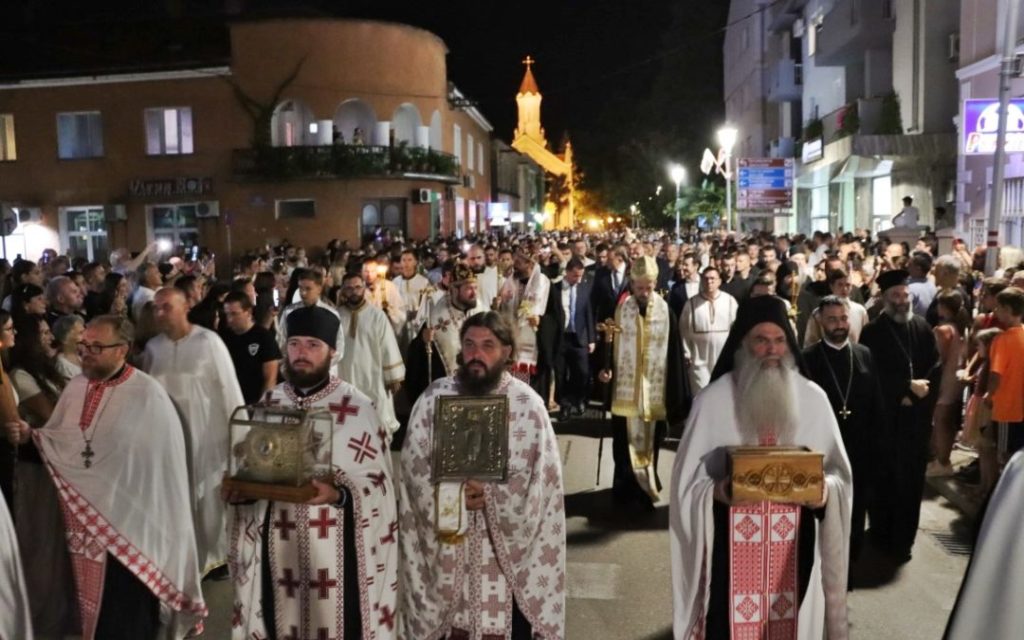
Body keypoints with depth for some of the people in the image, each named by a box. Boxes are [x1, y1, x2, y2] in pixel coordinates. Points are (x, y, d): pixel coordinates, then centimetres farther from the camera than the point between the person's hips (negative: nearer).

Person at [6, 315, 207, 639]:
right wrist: (29, 435, -9)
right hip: (82, 514, 6)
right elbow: (56, 439, 12)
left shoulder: (147, 395, -15)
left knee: (125, 610, 5)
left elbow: (166, 459, -14)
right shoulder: (76, 387, 4)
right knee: (91, 596, 19)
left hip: (128, 518, -6)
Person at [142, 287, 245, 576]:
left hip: (207, 432, -4)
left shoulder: (209, 341, -12)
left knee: (211, 495, 7)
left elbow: (228, 387, -10)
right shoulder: (153, 347, 1)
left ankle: (218, 555, 25)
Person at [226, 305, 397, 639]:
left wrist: (338, 495, -26)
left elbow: (378, 485, -10)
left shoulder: (358, 408, -9)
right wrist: (238, 490, -7)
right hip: (278, 544, 4)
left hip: (336, 546, -4)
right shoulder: (267, 404, 6)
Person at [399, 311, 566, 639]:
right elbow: (414, 467, -3)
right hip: (447, 542, 1)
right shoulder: (434, 399, 0)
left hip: (507, 543, -1)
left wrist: (489, 494, -18)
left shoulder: (528, 405, -5)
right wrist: (451, 493, -18)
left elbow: (539, 478, -8)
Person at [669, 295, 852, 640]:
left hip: (794, 543, 2)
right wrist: (714, 492, -23)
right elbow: (687, 482, -3)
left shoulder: (813, 398, 2)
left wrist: (826, 491, -13)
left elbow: (839, 473, 8)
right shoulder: (712, 400, -5)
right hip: (732, 544, -2)